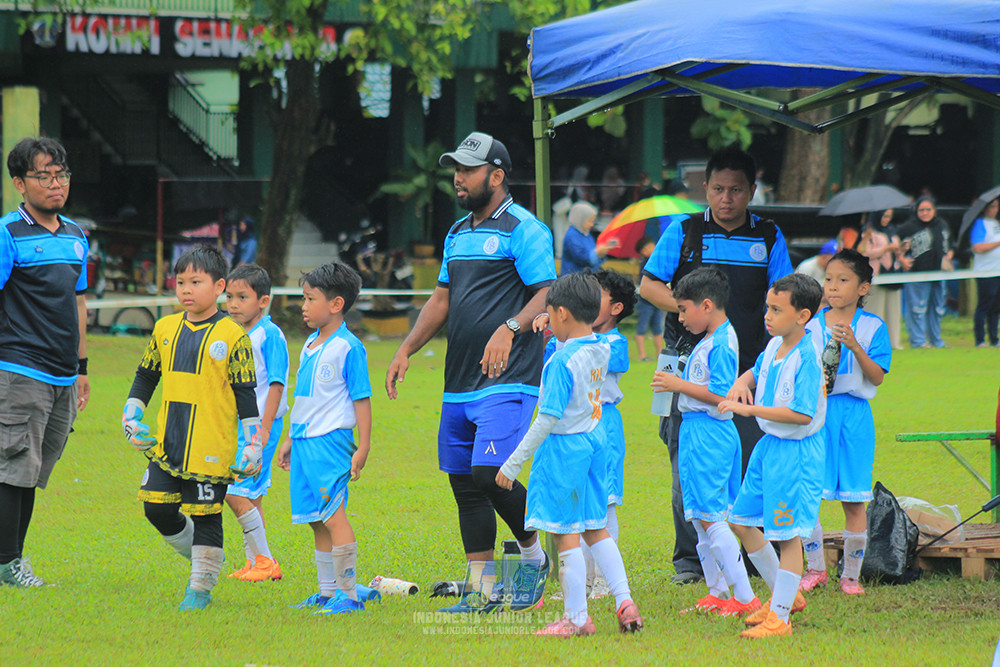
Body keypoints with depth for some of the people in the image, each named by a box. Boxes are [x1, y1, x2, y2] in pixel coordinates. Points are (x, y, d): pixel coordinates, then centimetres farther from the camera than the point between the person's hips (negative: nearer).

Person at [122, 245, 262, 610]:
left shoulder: (232, 337, -6)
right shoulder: (165, 329, 9)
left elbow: (245, 395, -4)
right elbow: (145, 377, 20)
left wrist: (252, 445, -6)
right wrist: (131, 418, 11)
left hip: (211, 449, -5)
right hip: (166, 443, 5)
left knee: (205, 516, 0)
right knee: (157, 508, 3)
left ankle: (201, 586, 12)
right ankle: (200, 556, 26)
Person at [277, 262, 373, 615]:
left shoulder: (348, 348, -9)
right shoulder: (310, 345, 15)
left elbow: (361, 399, -9)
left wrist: (363, 447, -13)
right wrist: (289, 440, 26)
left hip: (331, 441, -9)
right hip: (305, 441, 9)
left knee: (333, 516, -13)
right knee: (316, 521, 11)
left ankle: (349, 595, -12)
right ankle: (327, 592, 18)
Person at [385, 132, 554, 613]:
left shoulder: (524, 230, -6)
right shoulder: (458, 234, 18)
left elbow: (547, 295, -13)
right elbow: (441, 300, 25)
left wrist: (510, 329, -28)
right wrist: (407, 349, 16)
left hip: (507, 381, -8)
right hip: (459, 385, 8)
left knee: (490, 473, -18)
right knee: (465, 484, 7)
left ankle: (534, 556, 4)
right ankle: (480, 589, 12)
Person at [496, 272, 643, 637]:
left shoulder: (562, 361, -21)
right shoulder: (602, 350, 1)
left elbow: (548, 419, -22)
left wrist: (513, 464, -17)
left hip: (564, 448, -8)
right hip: (594, 443, 8)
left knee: (566, 534, 0)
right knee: (596, 529, 17)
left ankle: (576, 617, 4)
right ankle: (624, 601, 12)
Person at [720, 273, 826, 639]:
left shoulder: (806, 358, -22)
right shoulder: (775, 346, 4)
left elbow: (802, 414, -28)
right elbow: (757, 370, 27)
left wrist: (750, 409, -25)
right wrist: (743, 382, 2)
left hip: (795, 451, -10)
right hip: (769, 444, 10)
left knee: (788, 534, -2)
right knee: (742, 521, 15)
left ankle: (780, 616, 5)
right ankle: (783, 594, 30)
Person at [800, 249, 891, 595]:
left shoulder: (872, 327, 1)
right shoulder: (812, 326, 7)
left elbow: (877, 377, -7)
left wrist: (854, 346, -20)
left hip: (854, 414, -2)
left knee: (854, 501, 1)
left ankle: (850, 575, 10)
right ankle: (815, 567, 13)